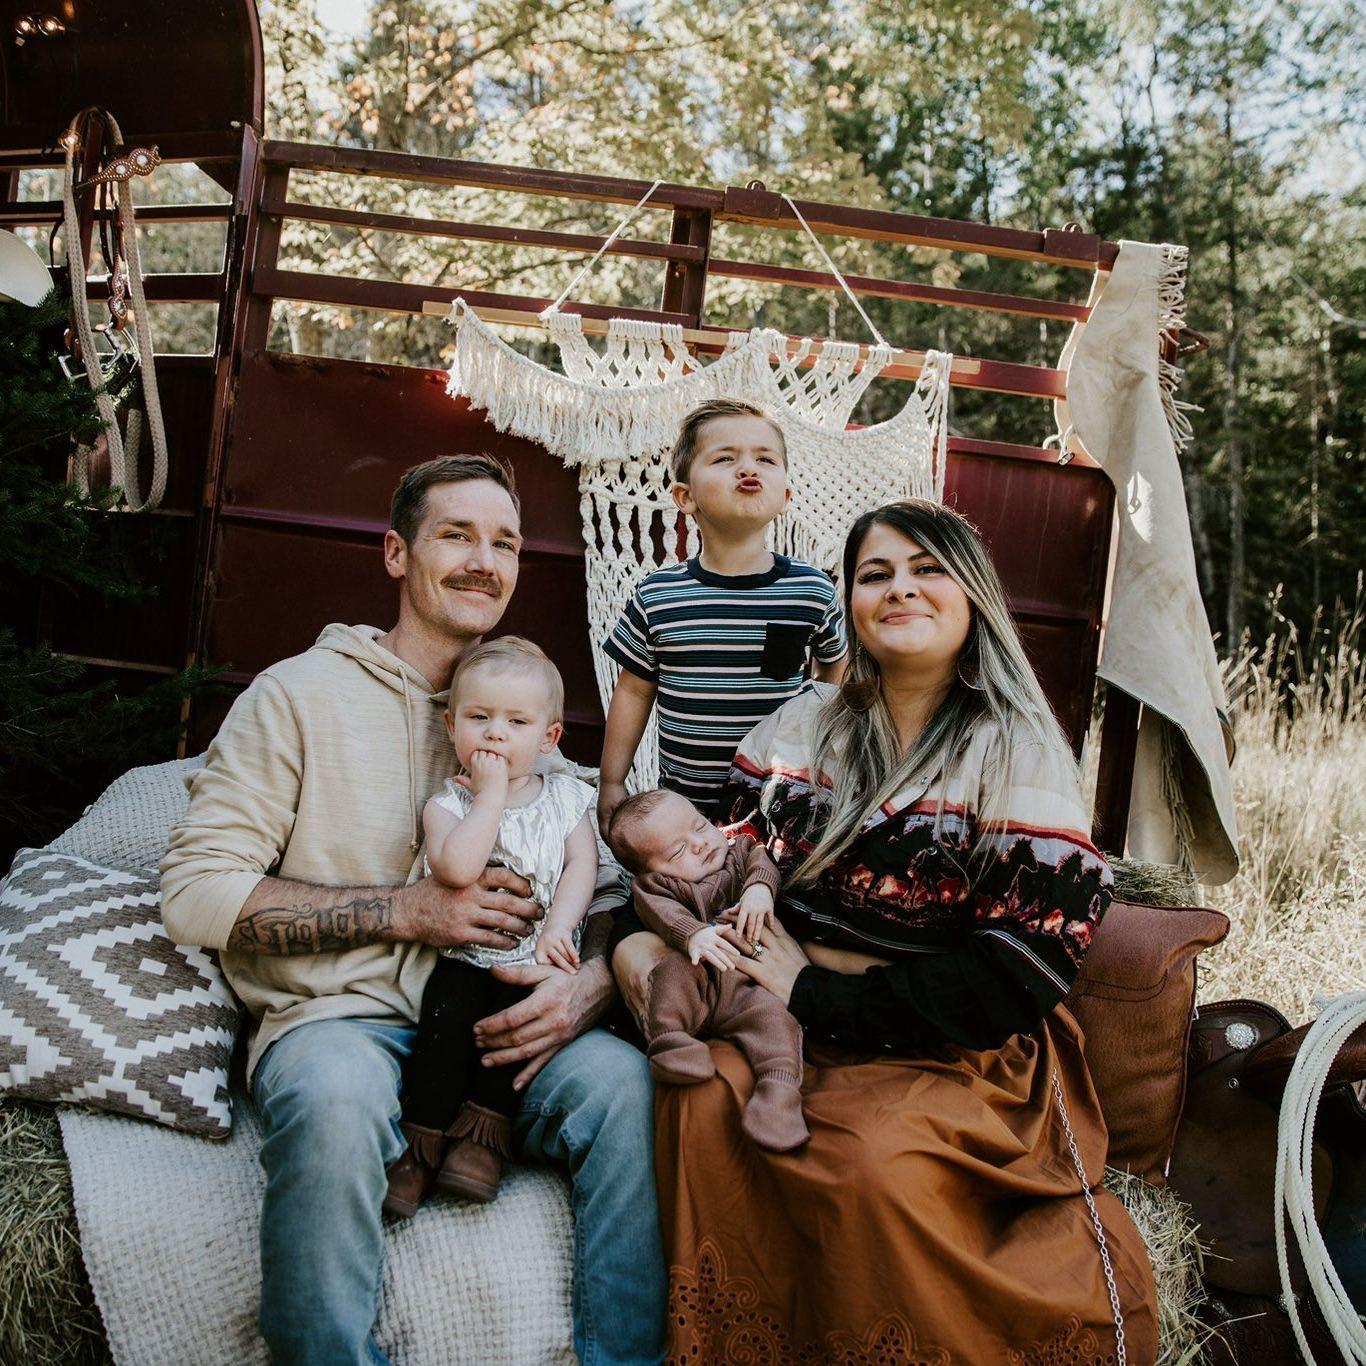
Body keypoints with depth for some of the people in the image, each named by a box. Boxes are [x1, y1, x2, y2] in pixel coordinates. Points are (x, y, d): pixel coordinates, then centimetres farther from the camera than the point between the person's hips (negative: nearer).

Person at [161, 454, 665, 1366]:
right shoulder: (300, 693, 3)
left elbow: (606, 890, 11)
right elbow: (196, 893, -6)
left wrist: (595, 978, -13)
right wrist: (408, 910, -13)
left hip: (494, 1021, 3)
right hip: (336, 1017, -3)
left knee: (621, 1076, -27)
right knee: (336, 1096, -37)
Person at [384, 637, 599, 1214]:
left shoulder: (564, 796, 9)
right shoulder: (447, 803, 0)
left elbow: (581, 867, -1)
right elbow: (457, 869, -21)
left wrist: (556, 930, -17)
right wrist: (491, 794, -16)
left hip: (537, 956, 1)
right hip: (466, 956, -1)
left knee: (522, 1009, -27)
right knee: (447, 1013, -27)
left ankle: (487, 1128, -12)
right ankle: (422, 1140, -14)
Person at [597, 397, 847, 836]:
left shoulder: (813, 591, -6)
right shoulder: (657, 596, -6)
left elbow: (836, 667, 11)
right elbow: (633, 691, 5)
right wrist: (612, 783, 7)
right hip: (681, 798, 0)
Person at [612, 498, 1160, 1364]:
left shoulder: (1021, 756, -5)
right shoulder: (808, 724, 9)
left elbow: (1012, 982, -11)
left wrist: (816, 994, -15)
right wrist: (639, 941, -13)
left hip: (955, 1055, -3)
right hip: (794, 1023, 4)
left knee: (877, 1162, -33)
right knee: (702, 1097, -26)